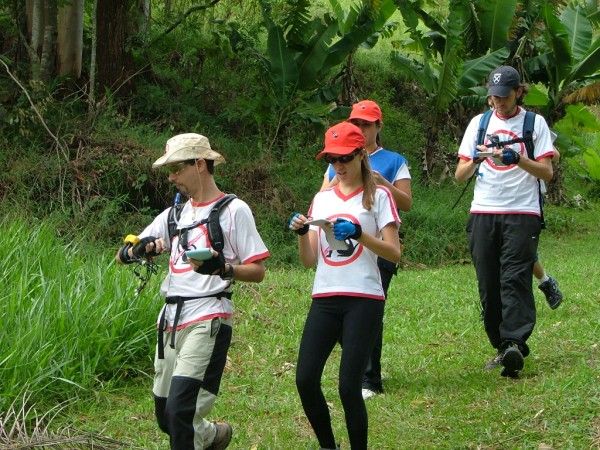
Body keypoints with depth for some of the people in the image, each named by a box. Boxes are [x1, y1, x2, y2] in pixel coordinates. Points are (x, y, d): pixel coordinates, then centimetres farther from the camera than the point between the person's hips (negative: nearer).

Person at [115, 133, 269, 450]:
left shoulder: (233, 210, -3)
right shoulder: (174, 214, 16)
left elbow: (257, 271, -5)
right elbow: (122, 256, 14)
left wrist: (223, 268, -24)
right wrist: (138, 250, -9)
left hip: (207, 319, -7)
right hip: (171, 320, 7)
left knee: (181, 408, -19)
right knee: (166, 417, 14)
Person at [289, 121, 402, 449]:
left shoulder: (377, 197, 3)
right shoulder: (322, 199, 16)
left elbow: (394, 253, -6)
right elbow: (309, 261, 13)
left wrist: (359, 234, -20)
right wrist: (301, 233, -5)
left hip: (363, 300, -4)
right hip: (324, 299, 4)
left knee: (349, 387, -11)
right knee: (306, 380, -6)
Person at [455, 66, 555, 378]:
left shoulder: (535, 123, 6)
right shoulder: (479, 123, 13)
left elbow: (547, 172, -1)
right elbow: (460, 176, 10)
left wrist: (517, 159, -17)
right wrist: (476, 160, -12)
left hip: (522, 214, -3)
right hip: (483, 214, 3)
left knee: (514, 279, -16)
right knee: (489, 285, 2)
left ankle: (515, 344, -26)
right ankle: (502, 347, 10)